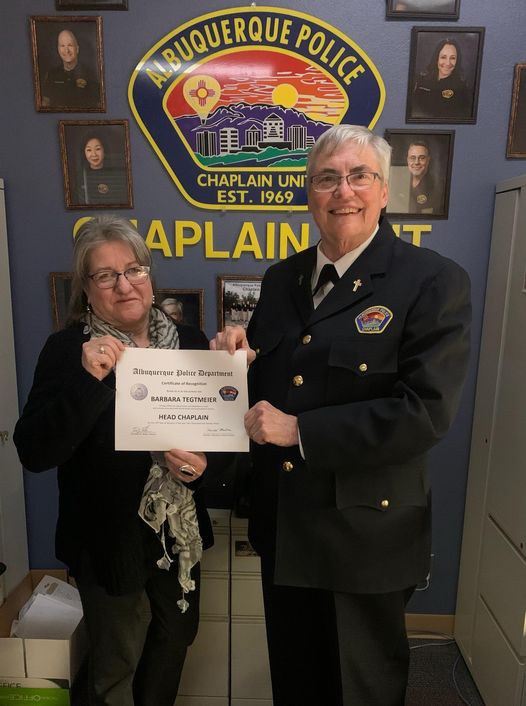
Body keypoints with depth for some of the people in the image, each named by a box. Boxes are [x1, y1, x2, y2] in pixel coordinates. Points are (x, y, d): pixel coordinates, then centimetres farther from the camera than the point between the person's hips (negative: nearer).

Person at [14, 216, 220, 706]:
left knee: (179, 631, 27)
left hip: (180, 528, 4)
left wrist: (204, 462, -18)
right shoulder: (68, 349, -14)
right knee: (116, 661, 18)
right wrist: (87, 379, -34)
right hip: (108, 536, -4)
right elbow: (34, 453, -22)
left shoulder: (189, 342, -5)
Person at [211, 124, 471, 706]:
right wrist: (238, 357, -12)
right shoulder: (281, 278, 4)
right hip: (282, 523, 5)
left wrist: (300, 430, -22)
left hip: (365, 528, -4)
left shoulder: (434, 282, -14)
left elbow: (426, 410, -23)